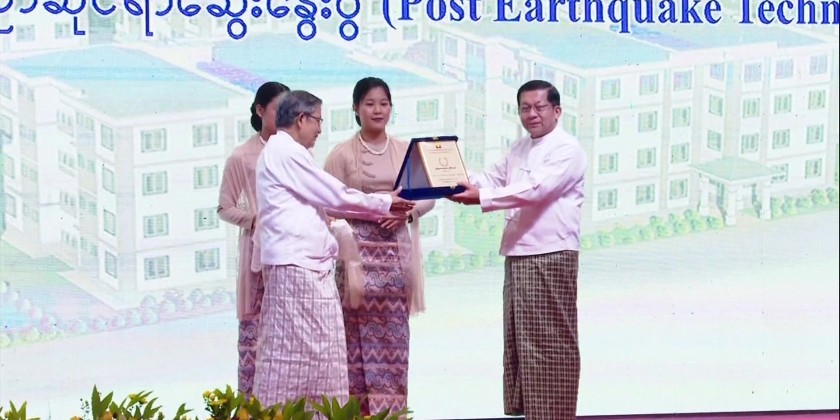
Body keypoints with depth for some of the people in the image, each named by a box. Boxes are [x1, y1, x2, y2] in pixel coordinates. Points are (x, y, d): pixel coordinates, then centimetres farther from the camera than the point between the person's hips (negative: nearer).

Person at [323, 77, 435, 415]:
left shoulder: (406, 151, 11)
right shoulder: (342, 154, 1)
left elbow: (428, 196, 11)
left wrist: (407, 211, -8)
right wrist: (372, 208, -15)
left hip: (397, 251, 3)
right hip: (359, 250, -3)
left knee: (394, 332, 3)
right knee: (360, 332, -6)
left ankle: (392, 408, 8)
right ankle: (361, 408, -2)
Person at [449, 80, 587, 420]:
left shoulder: (567, 149, -9)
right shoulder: (518, 148, 19)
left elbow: (535, 189, -21)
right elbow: (492, 178, 15)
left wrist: (481, 198, -27)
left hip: (550, 255, -8)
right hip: (517, 254, 8)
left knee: (549, 340, -5)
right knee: (519, 338, 11)